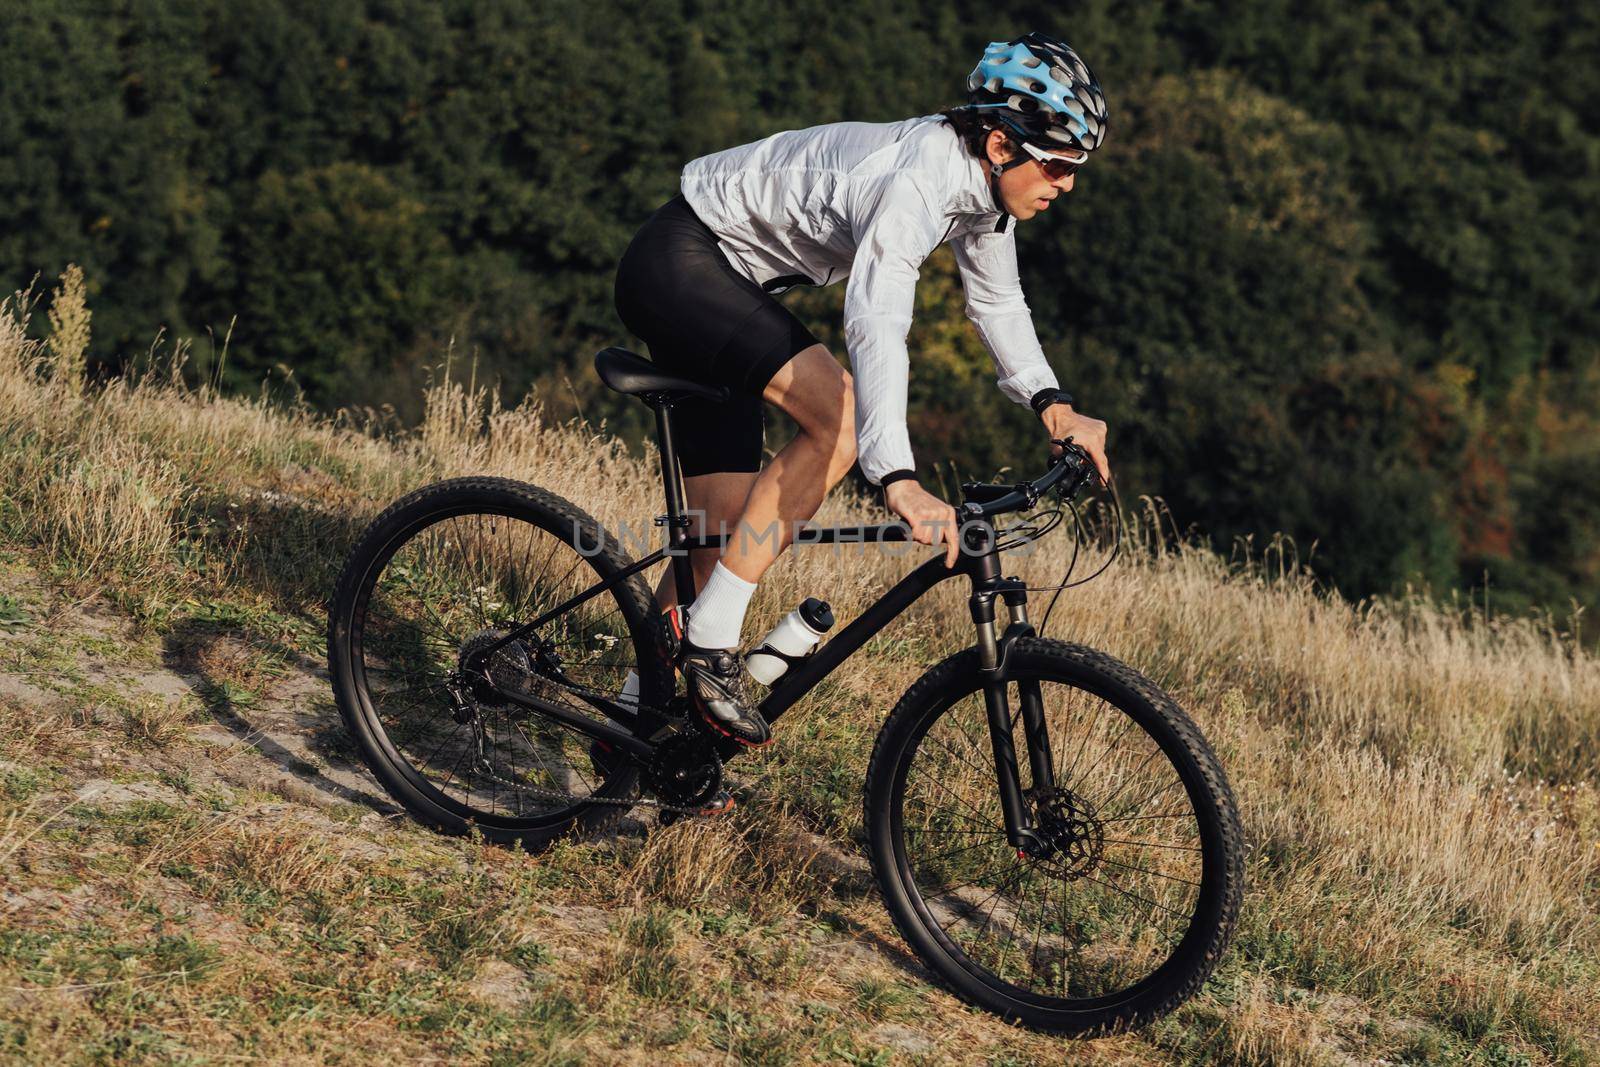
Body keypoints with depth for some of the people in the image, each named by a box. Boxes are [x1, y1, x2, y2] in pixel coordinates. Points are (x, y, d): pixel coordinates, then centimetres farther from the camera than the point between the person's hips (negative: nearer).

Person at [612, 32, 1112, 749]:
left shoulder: (983, 181, -2)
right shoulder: (915, 180, -31)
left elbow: (997, 301, 12)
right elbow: (876, 326, -43)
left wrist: (1051, 405, -4)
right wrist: (900, 482, -53)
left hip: (729, 284, 10)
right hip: (677, 265, -10)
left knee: (721, 529, 6)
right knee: (842, 415, -26)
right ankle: (709, 648, -20)